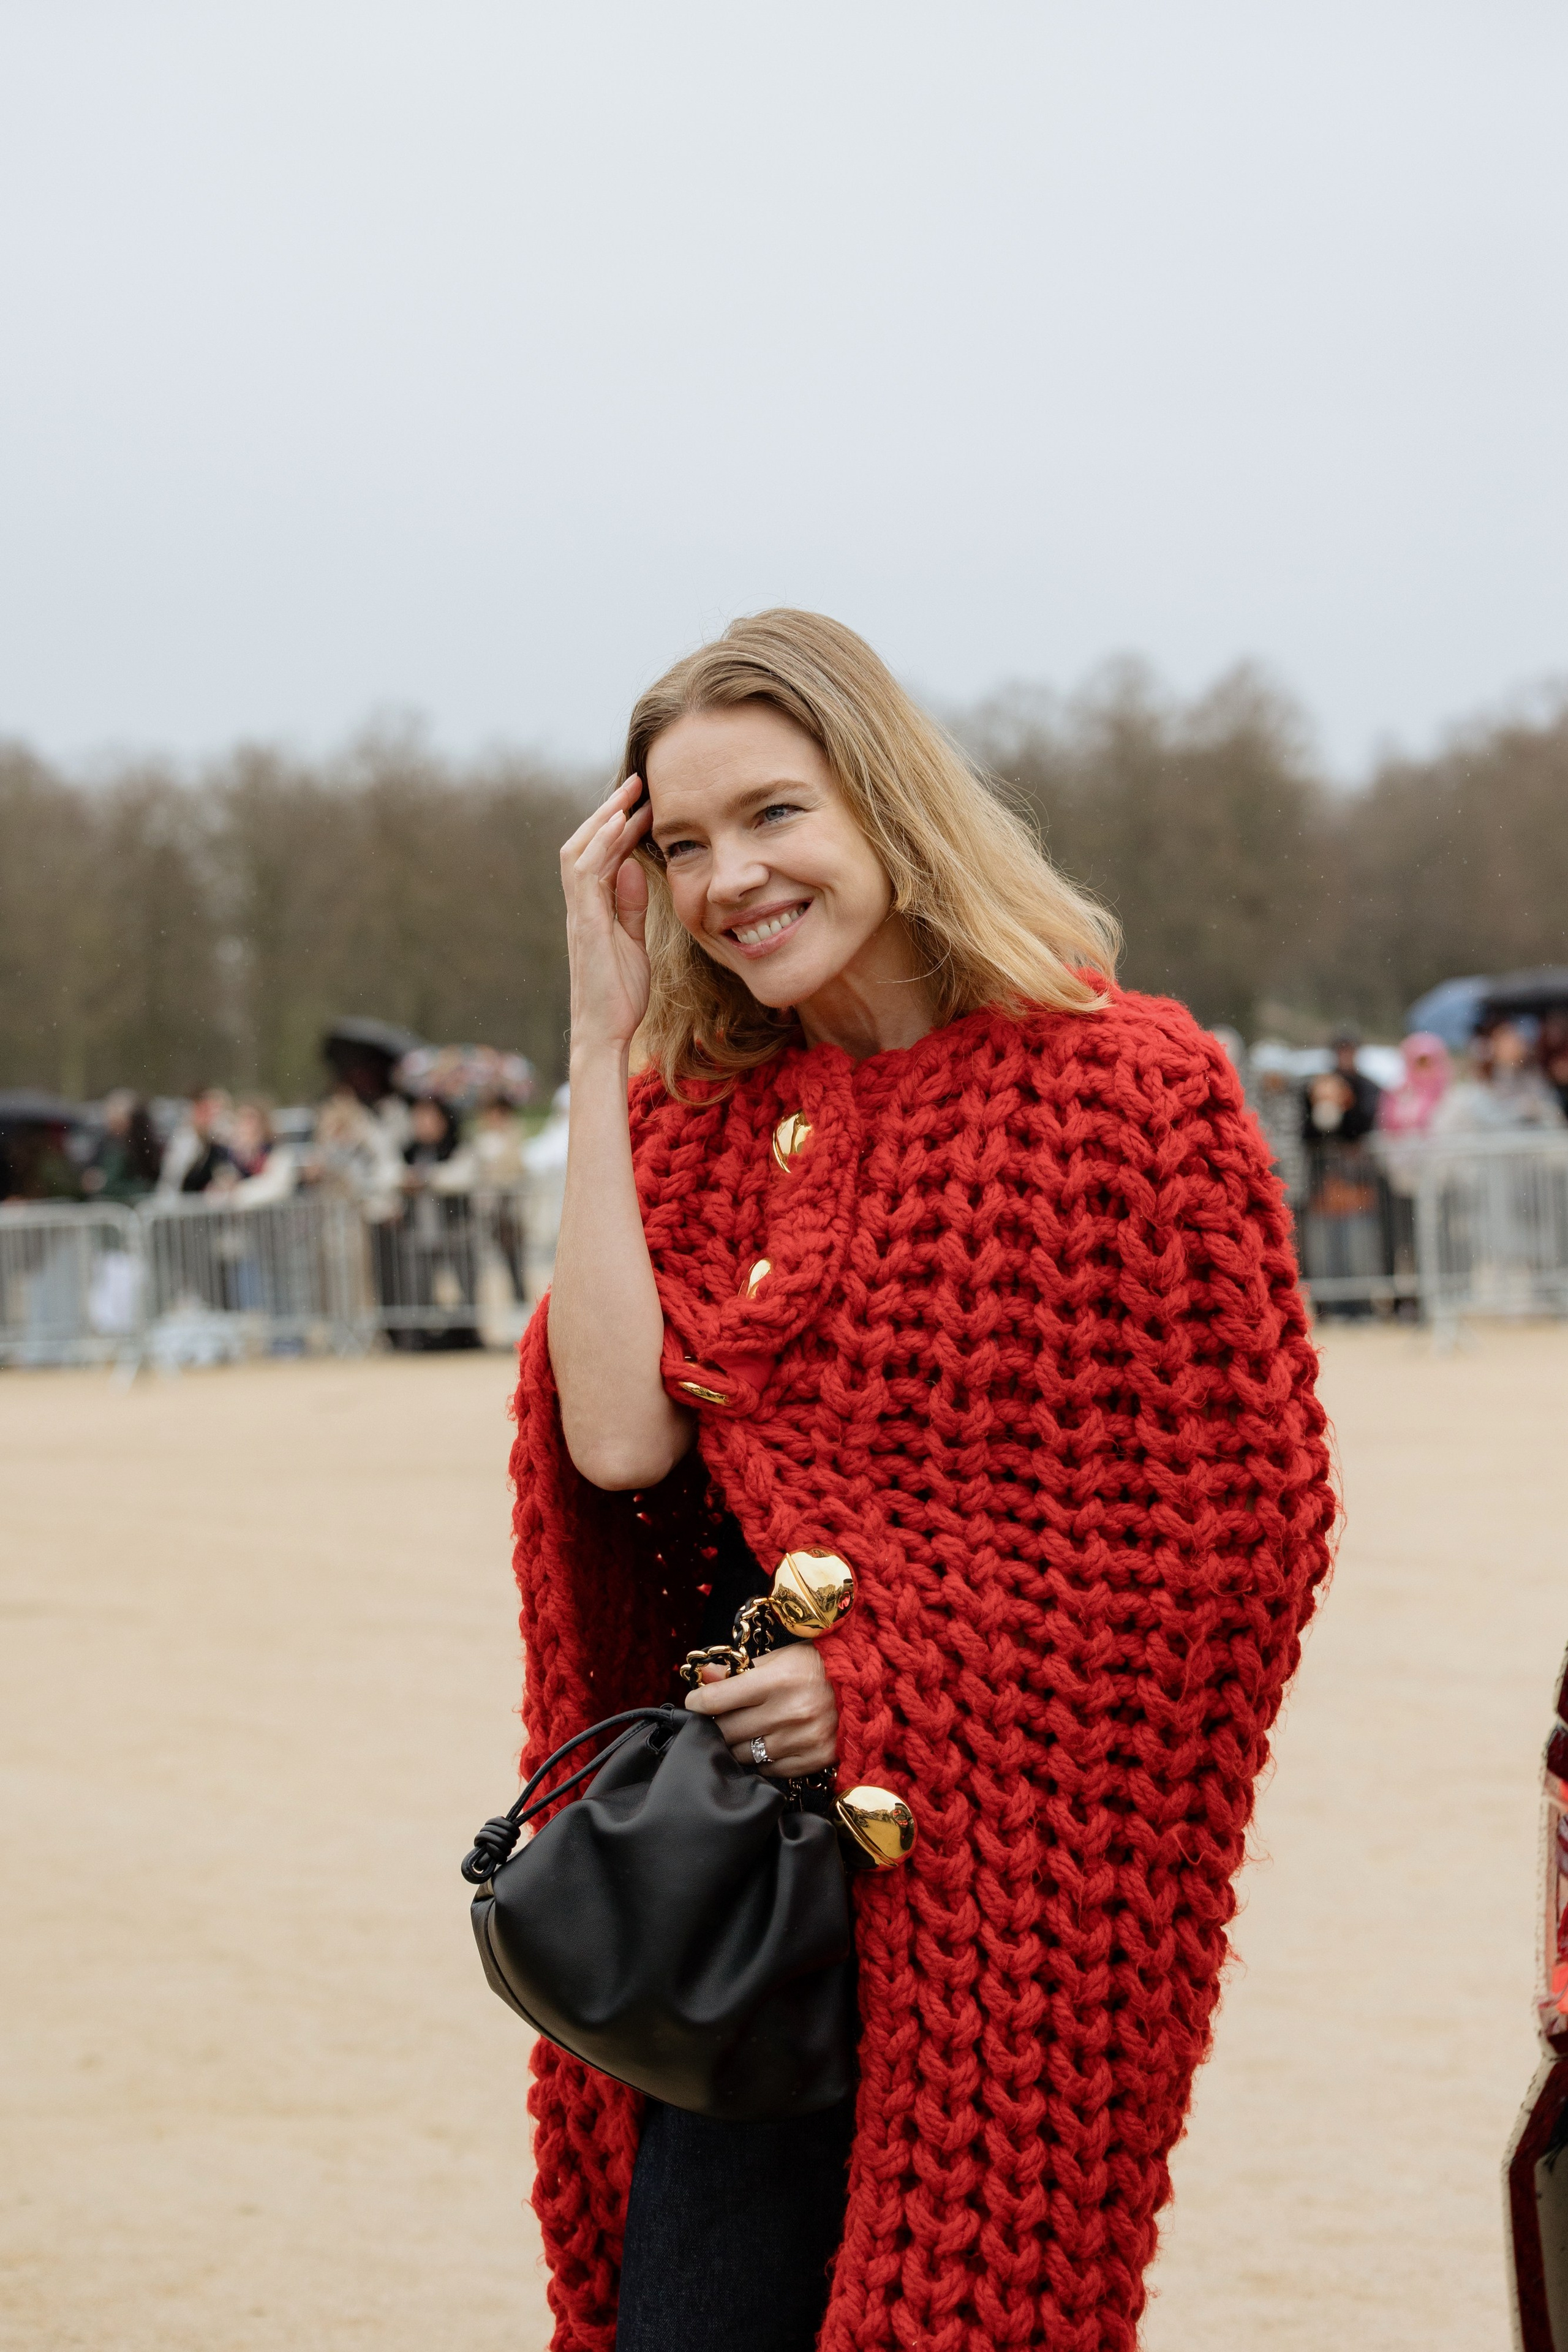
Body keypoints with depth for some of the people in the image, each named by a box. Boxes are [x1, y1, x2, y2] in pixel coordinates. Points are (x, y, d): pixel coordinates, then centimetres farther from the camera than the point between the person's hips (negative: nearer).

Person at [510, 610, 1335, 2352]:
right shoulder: (698, 1116, 9)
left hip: (995, 1863, -4)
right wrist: (602, 1035, -5)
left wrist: (893, 1686, -13)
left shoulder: (1124, 1088, -6)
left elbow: (1234, 1525, -9)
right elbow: (620, 1439, -8)